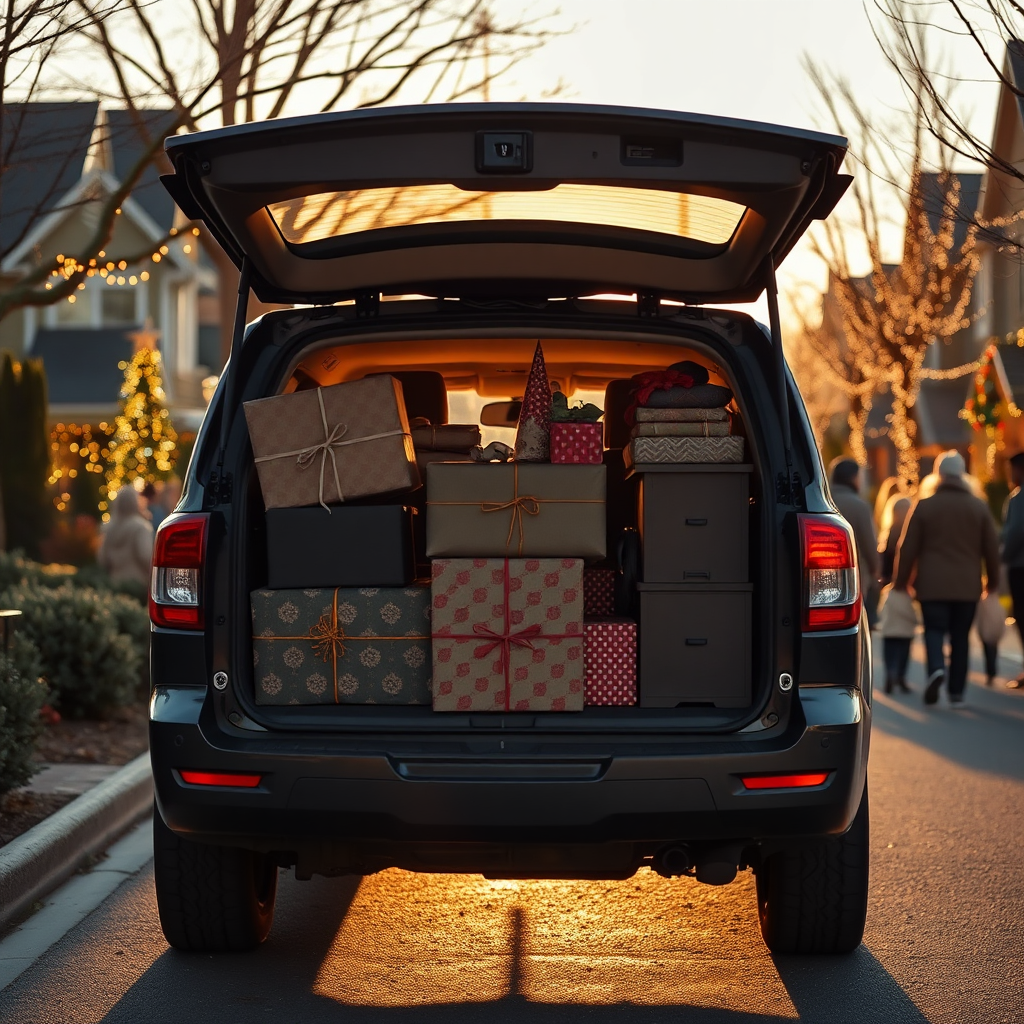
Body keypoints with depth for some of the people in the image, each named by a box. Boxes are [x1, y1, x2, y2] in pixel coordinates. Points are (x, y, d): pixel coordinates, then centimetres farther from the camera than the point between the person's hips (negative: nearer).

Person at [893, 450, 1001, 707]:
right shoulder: (979, 507, 3)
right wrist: (992, 580, 19)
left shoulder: (924, 506, -2)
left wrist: (900, 581, 9)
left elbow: (907, 548, -1)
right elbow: (992, 549, 7)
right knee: (960, 637, 8)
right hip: (967, 586, 2)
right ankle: (956, 693, 7)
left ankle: (936, 668, -27)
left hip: (932, 585, -2)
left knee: (934, 630, 2)